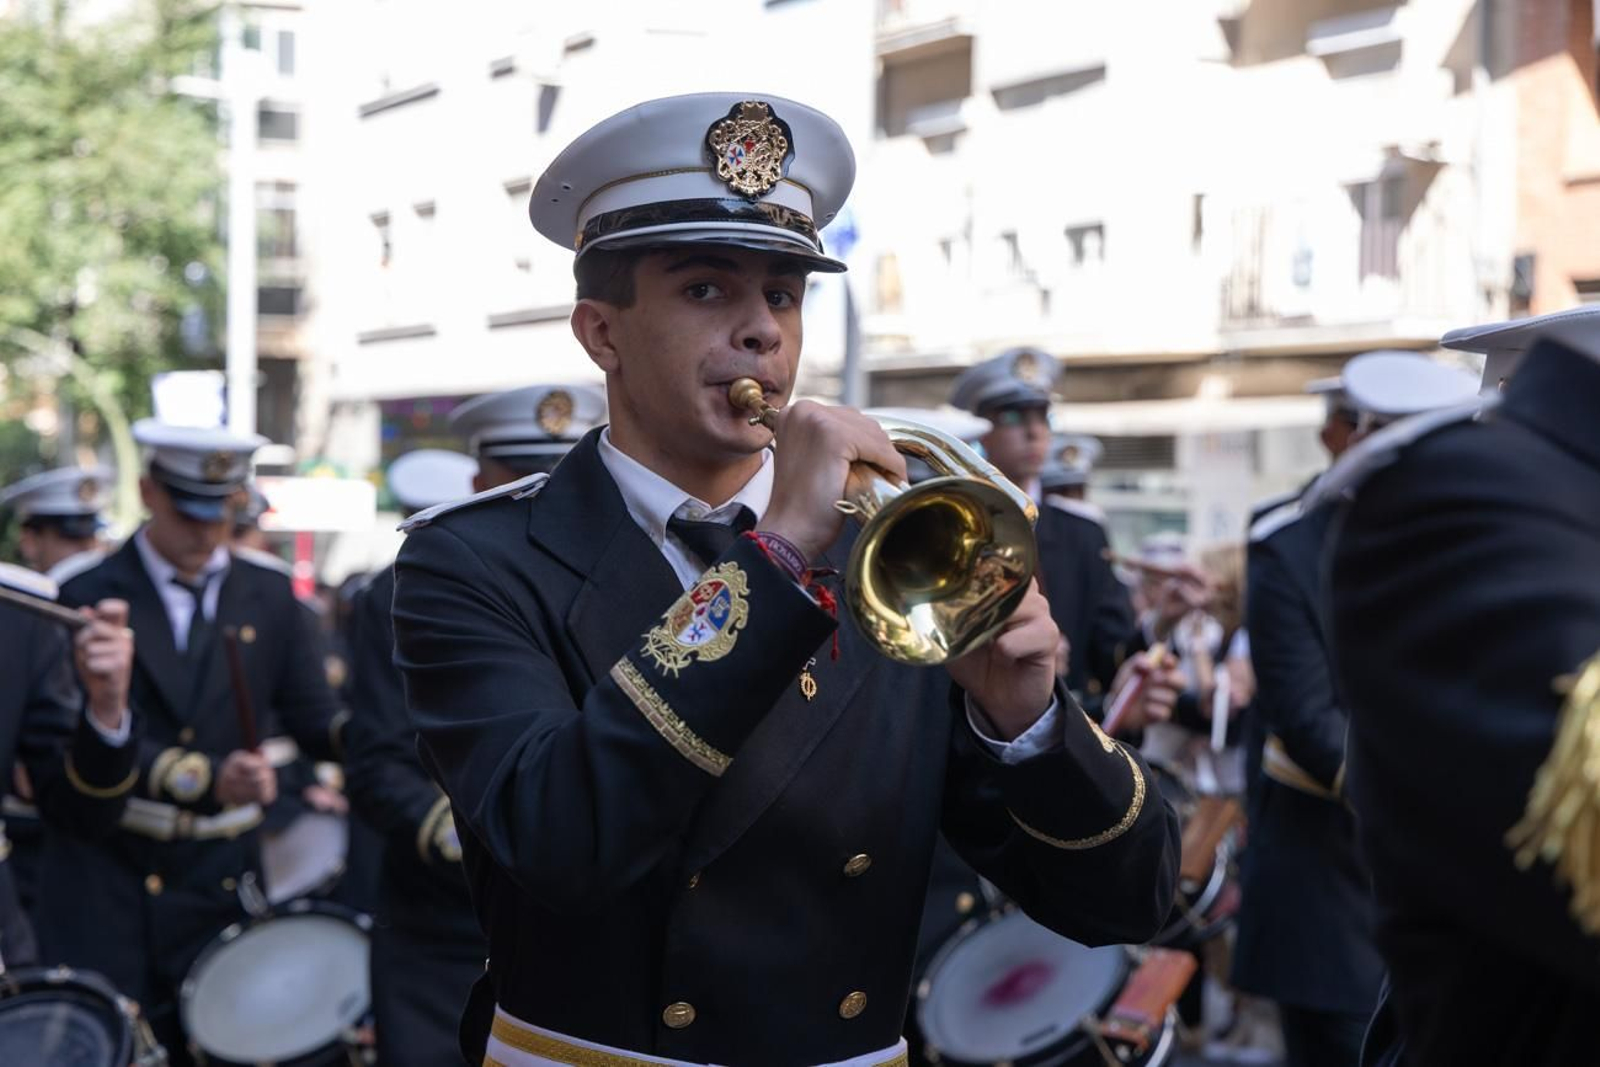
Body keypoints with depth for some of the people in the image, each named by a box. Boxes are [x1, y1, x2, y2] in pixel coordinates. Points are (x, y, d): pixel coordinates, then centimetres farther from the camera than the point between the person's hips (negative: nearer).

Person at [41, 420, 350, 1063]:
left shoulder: (269, 599, 8)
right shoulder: (89, 599, -4)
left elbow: (314, 721, 7)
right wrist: (207, 777, -27)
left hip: (223, 882, 3)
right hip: (108, 879, -3)